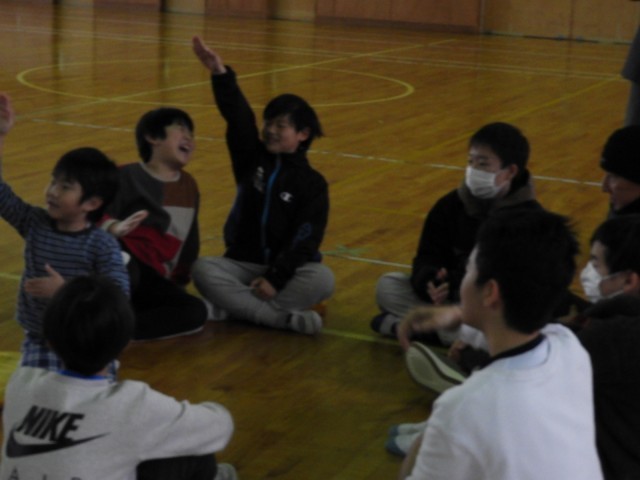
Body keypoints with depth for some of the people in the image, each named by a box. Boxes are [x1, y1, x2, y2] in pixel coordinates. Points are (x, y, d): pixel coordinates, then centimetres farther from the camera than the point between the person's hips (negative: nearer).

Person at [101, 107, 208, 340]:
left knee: (196, 312, -20)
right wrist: (114, 227, -32)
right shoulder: (128, 176, -1)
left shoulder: (189, 186, 20)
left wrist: (180, 280, 21)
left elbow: (189, 239, 25)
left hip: (153, 278, 7)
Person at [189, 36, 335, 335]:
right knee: (202, 269, -27)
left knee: (322, 279, -32)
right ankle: (283, 318, -32)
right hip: (241, 263, 2)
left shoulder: (312, 183, -3)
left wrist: (275, 279, -24)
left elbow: (305, 240, -11)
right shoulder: (252, 159, 5)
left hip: (288, 267, -2)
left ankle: (236, 307, -30)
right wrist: (220, 74, -27)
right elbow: (239, 119, -11)